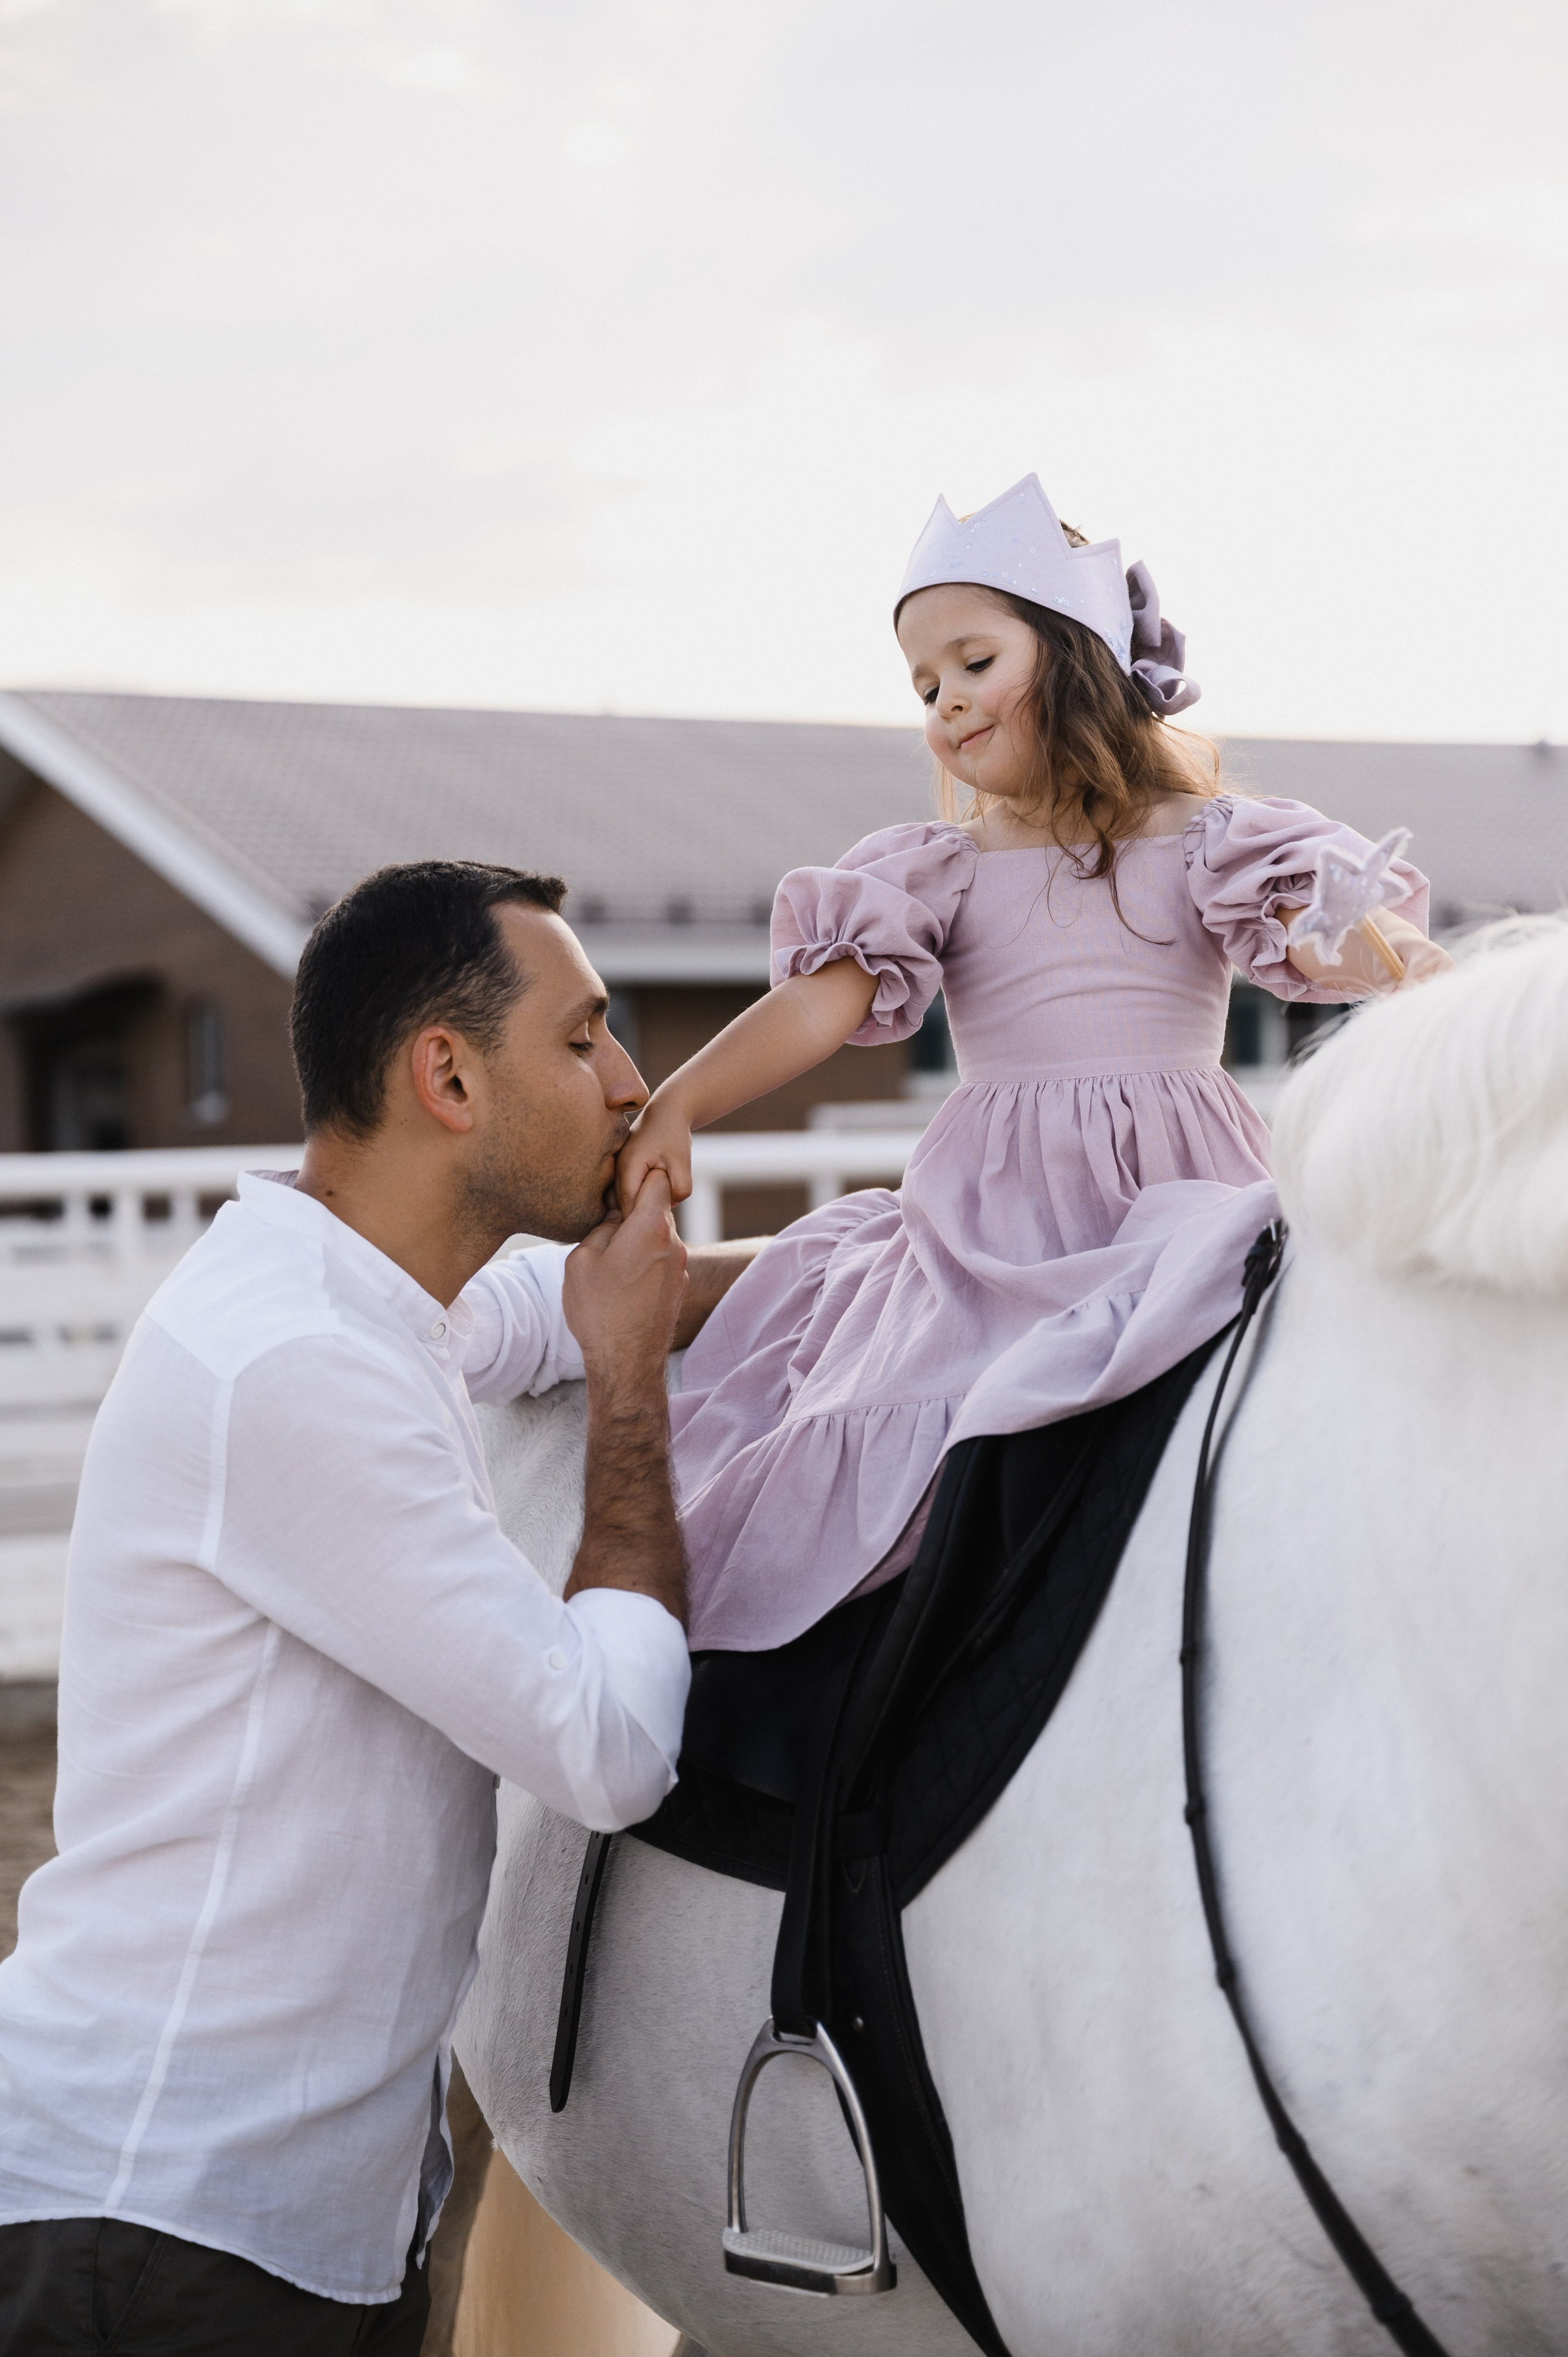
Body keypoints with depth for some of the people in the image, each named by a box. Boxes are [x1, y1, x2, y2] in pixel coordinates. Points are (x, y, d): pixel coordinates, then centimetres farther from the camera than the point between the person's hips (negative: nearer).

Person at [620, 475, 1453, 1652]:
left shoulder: (1203, 843, 11)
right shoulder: (939, 870, 14)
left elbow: (1333, 934, -6)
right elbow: (822, 1000, 0)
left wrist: (1443, 982, -30)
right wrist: (676, 1102, -17)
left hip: (1178, 1203, 0)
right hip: (994, 1230, 1)